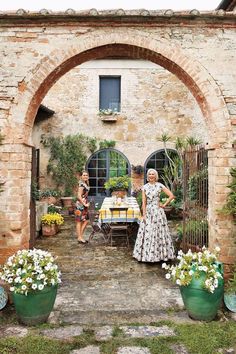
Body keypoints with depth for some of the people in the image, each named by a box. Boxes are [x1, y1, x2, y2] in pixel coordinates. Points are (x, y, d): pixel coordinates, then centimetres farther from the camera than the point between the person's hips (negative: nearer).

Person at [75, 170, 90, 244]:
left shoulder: (86, 184, 11)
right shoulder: (81, 184, -16)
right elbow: (79, 196, -21)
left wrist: (86, 203, 13)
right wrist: (84, 204, -17)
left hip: (84, 204, 9)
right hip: (80, 205, -9)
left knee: (86, 220, 12)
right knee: (79, 221, 0)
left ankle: (80, 236, 22)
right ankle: (79, 238, 8)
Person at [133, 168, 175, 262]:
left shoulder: (160, 185, -1)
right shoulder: (145, 187, 5)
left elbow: (171, 196, -4)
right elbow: (144, 202, 2)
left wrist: (164, 205, -4)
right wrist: (144, 215, -4)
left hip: (157, 211, -2)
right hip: (148, 211, 3)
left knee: (158, 232, 1)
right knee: (147, 233, 3)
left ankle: (159, 254, 10)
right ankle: (147, 254, 13)